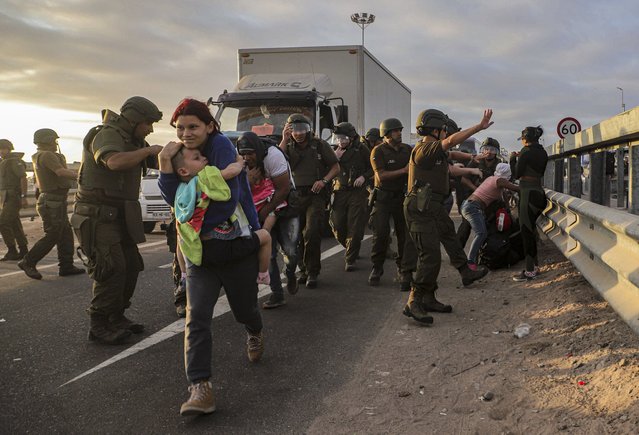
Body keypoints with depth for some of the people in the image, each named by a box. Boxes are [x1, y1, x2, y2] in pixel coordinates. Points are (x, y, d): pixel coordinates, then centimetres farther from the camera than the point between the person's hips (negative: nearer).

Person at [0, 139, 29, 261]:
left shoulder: (15, 161, -12)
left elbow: (23, 178, -18)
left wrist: (24, 197, -22)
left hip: (14, 198, -9)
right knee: (14, 225, 9)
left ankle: (12, 251, -9)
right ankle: (24, 252, 13)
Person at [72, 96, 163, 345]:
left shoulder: (133, 141, 15)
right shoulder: (106, 135, -15)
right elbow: (115, 161, -36)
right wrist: (148, 150, -26)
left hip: (118, 217, 10)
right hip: (98, 216, -9)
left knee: (130, 266, 9)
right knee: (111, 269, -13)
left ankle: (116, 317, 22)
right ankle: (99, 326, -3)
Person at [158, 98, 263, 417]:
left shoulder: (221, 145, -13)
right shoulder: (180, 153, 8)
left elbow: (229, 195, -21)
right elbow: (176, 200, -3)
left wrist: (201, 228, -14)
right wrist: (165, 165, -16)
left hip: (237, 244, -4)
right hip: (200, 248, 4)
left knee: (244, 309, 14)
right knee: (196, 317, -11)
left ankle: (254, 335, 50)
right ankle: (200, 388, -9)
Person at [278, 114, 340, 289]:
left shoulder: (320, 145, 3)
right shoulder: (288, 147, 9)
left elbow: (336, 167, 6)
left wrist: (324, 180, -11)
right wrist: (284, 141, -12)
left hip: (315, 195, -3)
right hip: (295, 196, 3)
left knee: (312, 234, -13)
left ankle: (312, 272, -3)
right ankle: (303, 269, 23)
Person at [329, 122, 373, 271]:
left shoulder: (361, 150, 0)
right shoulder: (334, 151, 9)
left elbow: (373, 167, 6)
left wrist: (364, 176, -11)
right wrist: (335, 157, -10)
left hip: (357, 192, -3)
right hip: (339, 192, 3)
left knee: (355, 228, -5)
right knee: (337, 226, 4)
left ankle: (350, 259, 5)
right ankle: (350, 249, 31)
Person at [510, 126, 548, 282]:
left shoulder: (526, 152, -13)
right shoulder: (543, 152, 11)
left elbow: (517, 174, -9)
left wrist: (513, 159, 5)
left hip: (528, 193, -8)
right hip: (538, 192, 8)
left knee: (526, 231, -4)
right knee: (531, 230, 17)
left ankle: (530, 271, -1)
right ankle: (534, 266, 23)